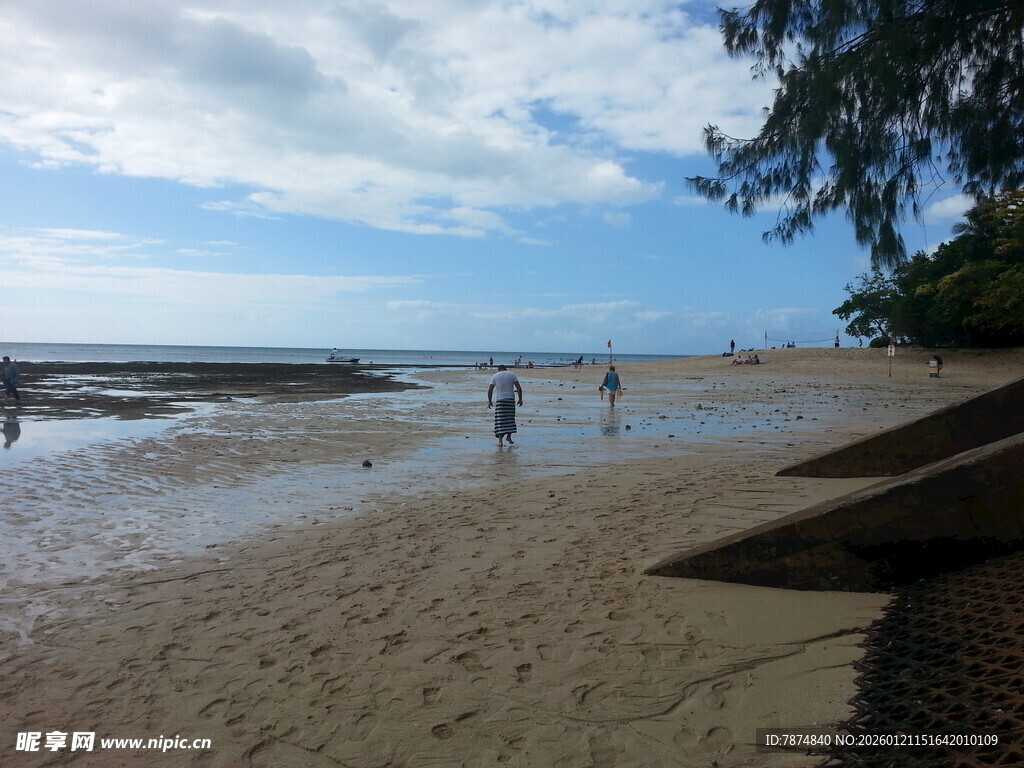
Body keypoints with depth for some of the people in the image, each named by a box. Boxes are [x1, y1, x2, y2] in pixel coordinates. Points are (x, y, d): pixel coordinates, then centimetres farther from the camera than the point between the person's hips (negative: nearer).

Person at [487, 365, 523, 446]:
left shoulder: (495, 376, 3)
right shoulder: (511, 374, 5)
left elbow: (490, 390, -3)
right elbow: (519, 387, -2)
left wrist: (489, 401, 7)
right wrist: (520, 399, 3)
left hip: (500, 400, -1)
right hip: (510, 399, 1)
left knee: (500, 421, -3)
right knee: (510, 418, 17)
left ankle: (500, 440, -10)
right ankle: (508, 436, 18)